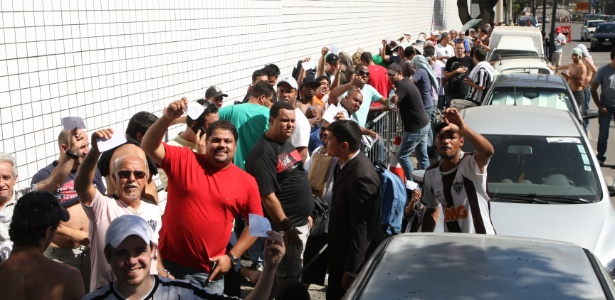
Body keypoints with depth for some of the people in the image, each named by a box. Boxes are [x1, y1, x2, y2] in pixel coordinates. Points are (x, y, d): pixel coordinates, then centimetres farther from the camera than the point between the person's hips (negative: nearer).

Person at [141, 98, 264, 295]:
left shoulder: (247, 182, -2)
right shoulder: (183, 160, -3)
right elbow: (149, 147, -15)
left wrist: (231, 257, 0)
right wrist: (168, 118, -30)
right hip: (169, 263, -1)